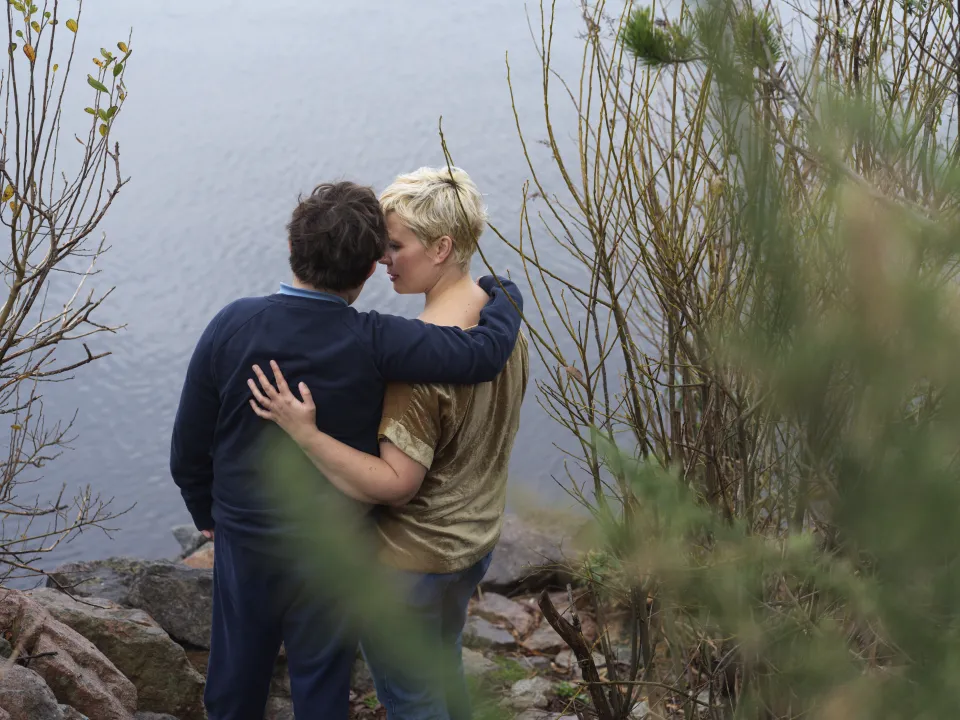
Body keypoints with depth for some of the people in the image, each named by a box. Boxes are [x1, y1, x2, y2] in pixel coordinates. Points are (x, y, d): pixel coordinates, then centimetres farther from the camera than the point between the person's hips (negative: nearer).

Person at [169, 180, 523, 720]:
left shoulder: (232, 326, -15)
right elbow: (486, 353, -30)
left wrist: (209, 517, 12)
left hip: (243, 540, 3)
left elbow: (188, 452, -8)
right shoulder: (373, 345, -25)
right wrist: (504, 292, -8)